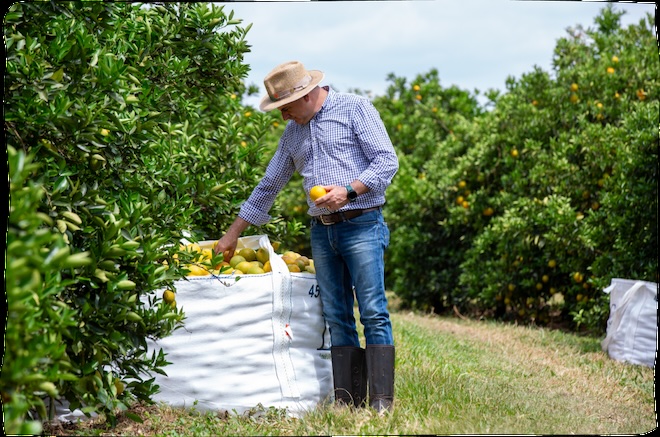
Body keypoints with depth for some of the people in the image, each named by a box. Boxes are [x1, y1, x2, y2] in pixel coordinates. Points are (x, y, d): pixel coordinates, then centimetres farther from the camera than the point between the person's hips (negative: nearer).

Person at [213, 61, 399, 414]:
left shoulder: (354, 108, -1)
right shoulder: (293, 133, 18)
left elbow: (387, 161, -7)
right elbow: (268, 186, 24)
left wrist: (348, 191, -20)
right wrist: (232, 234, 25)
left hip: (361, 226, -6)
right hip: (321, 231, 6)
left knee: (373, 314, -10)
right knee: (336, 319, 2)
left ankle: (382, 401, -11)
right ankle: (346, 400, 2)